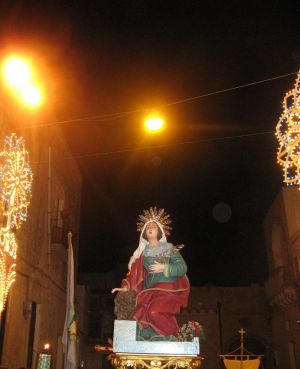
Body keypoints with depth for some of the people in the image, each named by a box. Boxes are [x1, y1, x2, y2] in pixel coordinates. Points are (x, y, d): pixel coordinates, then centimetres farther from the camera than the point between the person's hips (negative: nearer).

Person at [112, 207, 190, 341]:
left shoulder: (169, 249, 7)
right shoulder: (142, 252, 16)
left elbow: (183, 268, -1)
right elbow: (134, 274, 12)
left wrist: (164, 267, -11)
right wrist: (125, 287, -3)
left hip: (167, 290, -3)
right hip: (149, 291, 4)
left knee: (154, 312, -28)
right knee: (142, 316, -19)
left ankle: (172, 338, -7)